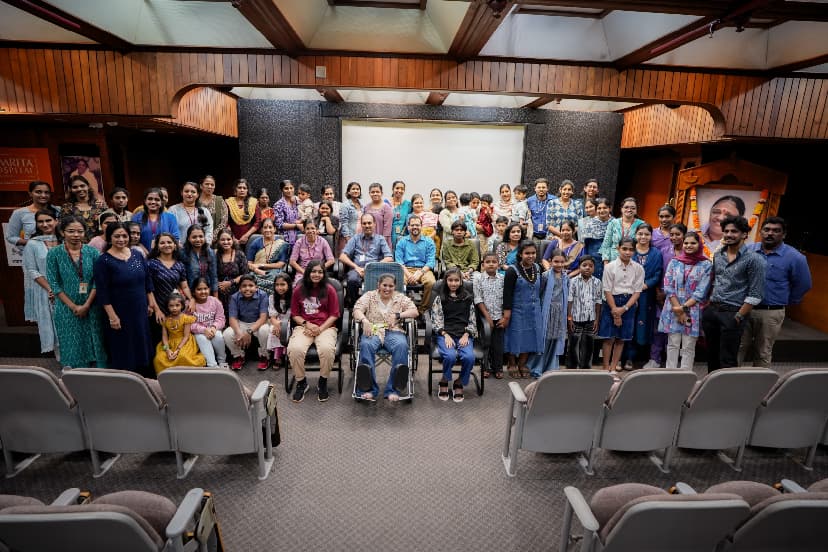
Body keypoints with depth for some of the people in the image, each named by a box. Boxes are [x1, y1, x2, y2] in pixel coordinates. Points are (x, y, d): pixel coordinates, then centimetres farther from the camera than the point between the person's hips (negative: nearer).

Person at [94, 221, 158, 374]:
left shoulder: (137, 255, 4)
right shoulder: (103, 261, -10)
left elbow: (148, 281, 11)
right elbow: (103, 292, -13)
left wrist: (151, 303, 9)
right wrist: (112, 316, -16)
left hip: (140, 310, 5)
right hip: (120, 314, -5)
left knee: (142, 348, 15)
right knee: (123, 353, 5)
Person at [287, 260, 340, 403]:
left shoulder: (329, 290, 2)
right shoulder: (298, 290, 6)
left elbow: (334, 315, 2)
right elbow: (295, 314, 11)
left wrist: (320, 328, -11)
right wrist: (307, 324, -7)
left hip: (326, 327, -1)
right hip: (304, 326, 2)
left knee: (327, 349, -34)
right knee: (294, 349, -30)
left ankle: (323, 383, -5)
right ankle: (301, 382, -3)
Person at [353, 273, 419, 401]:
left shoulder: (400, 297, 18)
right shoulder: (369, 295, 15)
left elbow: (414, 312, 6)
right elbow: (357, 309, 0)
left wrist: (398, 315, -10)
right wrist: (364, 320, -23)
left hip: (394, 331, 1)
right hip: (373, 330, 0)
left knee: (401, 346, -34)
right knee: (366, 345, -35)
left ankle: (393, 390, -30)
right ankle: (368, 389, -28)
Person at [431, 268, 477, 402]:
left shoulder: (468, 298, 16)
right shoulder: (440, 298, 13)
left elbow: (472, 321, 12)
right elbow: (436, 320, 5)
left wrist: (466, 335, -5)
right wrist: (446, 335, -10)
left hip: (464, 334, 1)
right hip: (445, 334, -1)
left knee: (469, 357, -29)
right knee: (450, 356, -32)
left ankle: (459, 383, -1)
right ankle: (444, 381, -1)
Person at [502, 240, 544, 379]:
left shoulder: (538, 269, 3)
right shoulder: (512, 271, -13)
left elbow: (540, 289, 13)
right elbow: (507, 294, -14)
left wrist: (541, 310, 13)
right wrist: (506, 315, -17)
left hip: (534, 311, 5)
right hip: (517, 310, -5)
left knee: (530, 336, 11)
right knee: (516, 336, 5)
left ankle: (522, 364, 28)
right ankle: (512, 365, 24)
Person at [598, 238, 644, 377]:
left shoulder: (638, 268, 1)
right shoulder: (610, 267, -6)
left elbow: (637, 291, 0)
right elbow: (607, 291, -6)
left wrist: (624, 308, -12)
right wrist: (615, 311, -10)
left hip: (629, 304, 3)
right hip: (611, 302, -2)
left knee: (621, 338, 7)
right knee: (609, 338, 0)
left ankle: (613, 369, 16)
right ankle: (606, 368, 10)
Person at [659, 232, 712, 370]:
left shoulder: (706, 265, 1)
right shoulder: (674, 262, 6)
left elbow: (701, 292, -5)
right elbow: (668, 287, 0)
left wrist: (683, 307, -12)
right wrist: (678, 309, -8)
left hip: (694, 311, -1)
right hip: (673, 310, 1)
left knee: (688, 347, 4)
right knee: (673, 345, 6)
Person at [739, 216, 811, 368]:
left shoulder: (795, 257, -5)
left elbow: (803, 286, 5)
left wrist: (786, 302, 12)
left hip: (770, 313, -2)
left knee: (763, 354, 9)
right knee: (737, 348, 5)